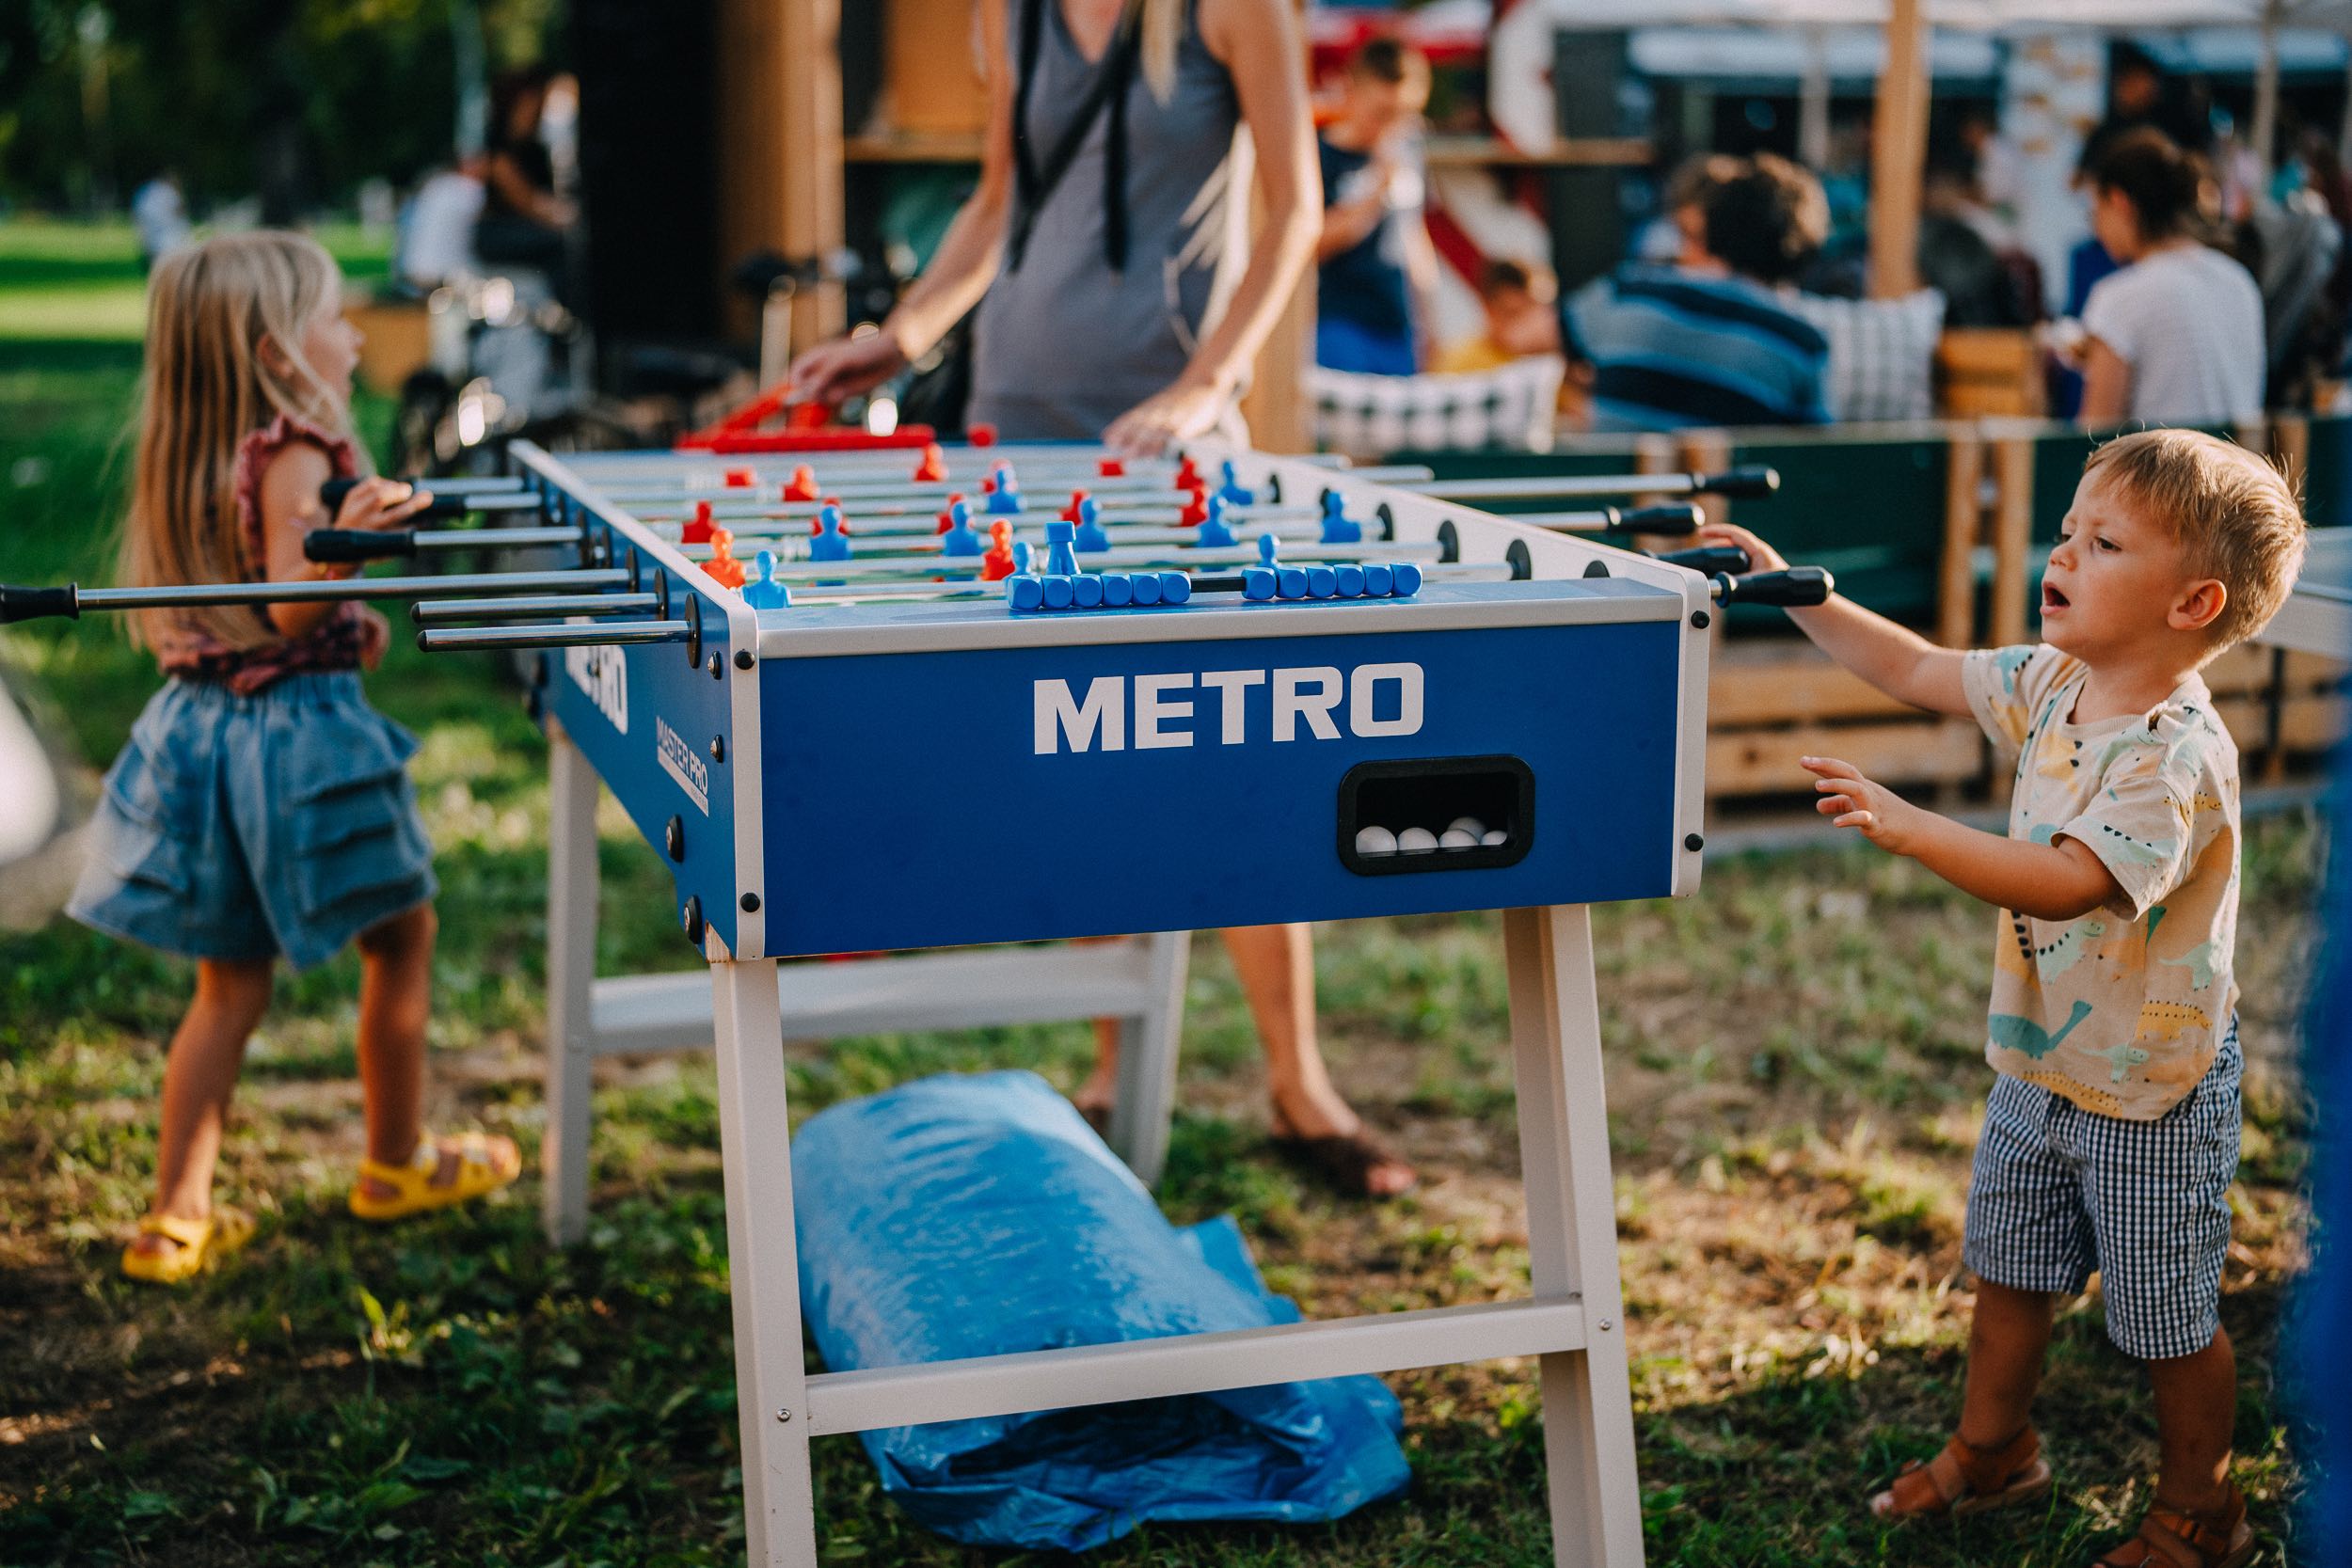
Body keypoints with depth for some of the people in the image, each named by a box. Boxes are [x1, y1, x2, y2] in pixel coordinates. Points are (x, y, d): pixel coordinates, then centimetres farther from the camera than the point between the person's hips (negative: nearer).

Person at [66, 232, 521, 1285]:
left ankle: (177, 1215, 15)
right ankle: (396, 1164, 27)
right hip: (294, 733, -8)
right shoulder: (294, 456, -17)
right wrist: (344, 546, -42)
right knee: (401, 934, 13)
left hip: (202, 724, 8)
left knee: (231, 981, 15)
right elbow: (291, 607, -24)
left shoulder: (186, 460, 9)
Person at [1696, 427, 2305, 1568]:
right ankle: (1993, 1450, 44)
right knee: (2005, 1268, 22)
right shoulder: (2054, 685, -4)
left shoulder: (2177, 755, -29)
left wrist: (1908, 828, -50)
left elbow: (2066, 881, -40)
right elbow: (1919, 673, 8)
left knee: (2167, 1318, 10)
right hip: (2039, 1062, 8)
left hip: (2151, 1089, -8)